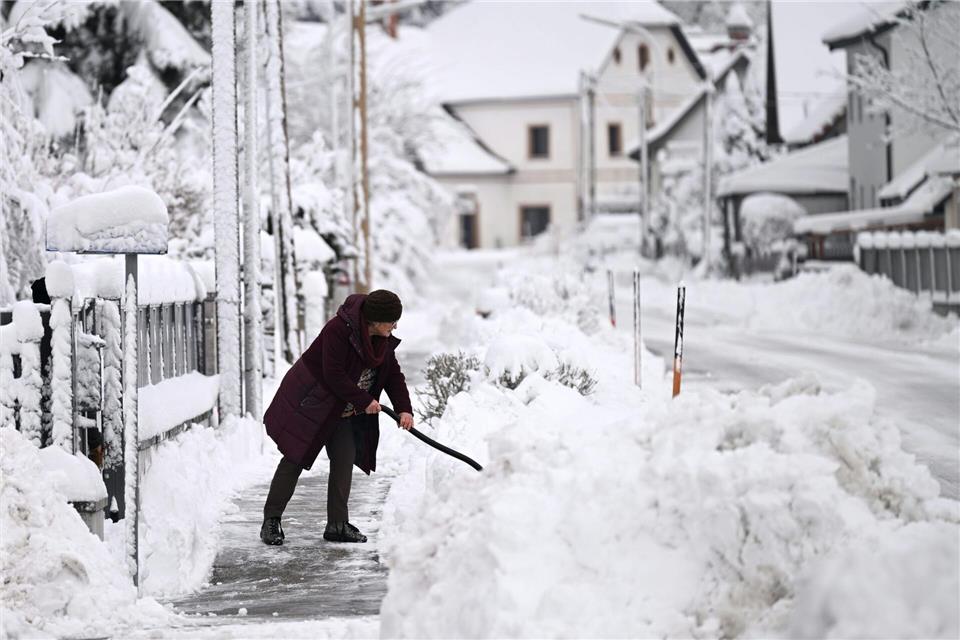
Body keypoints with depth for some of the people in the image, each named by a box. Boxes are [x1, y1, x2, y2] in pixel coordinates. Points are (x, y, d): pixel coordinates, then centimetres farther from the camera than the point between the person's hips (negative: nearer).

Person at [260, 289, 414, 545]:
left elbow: (393, 375, 5)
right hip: (309, 403, -8)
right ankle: (271, 521, 0)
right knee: (295, 459, -6)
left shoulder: (384, 341, -1)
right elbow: (334, 375, -28)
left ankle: (337, 524, 8)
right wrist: (364, 401, -23)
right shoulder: (338, 330, -27)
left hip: (344, 412, 8)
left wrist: (404, 409, -7)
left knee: (345, 461, 2)